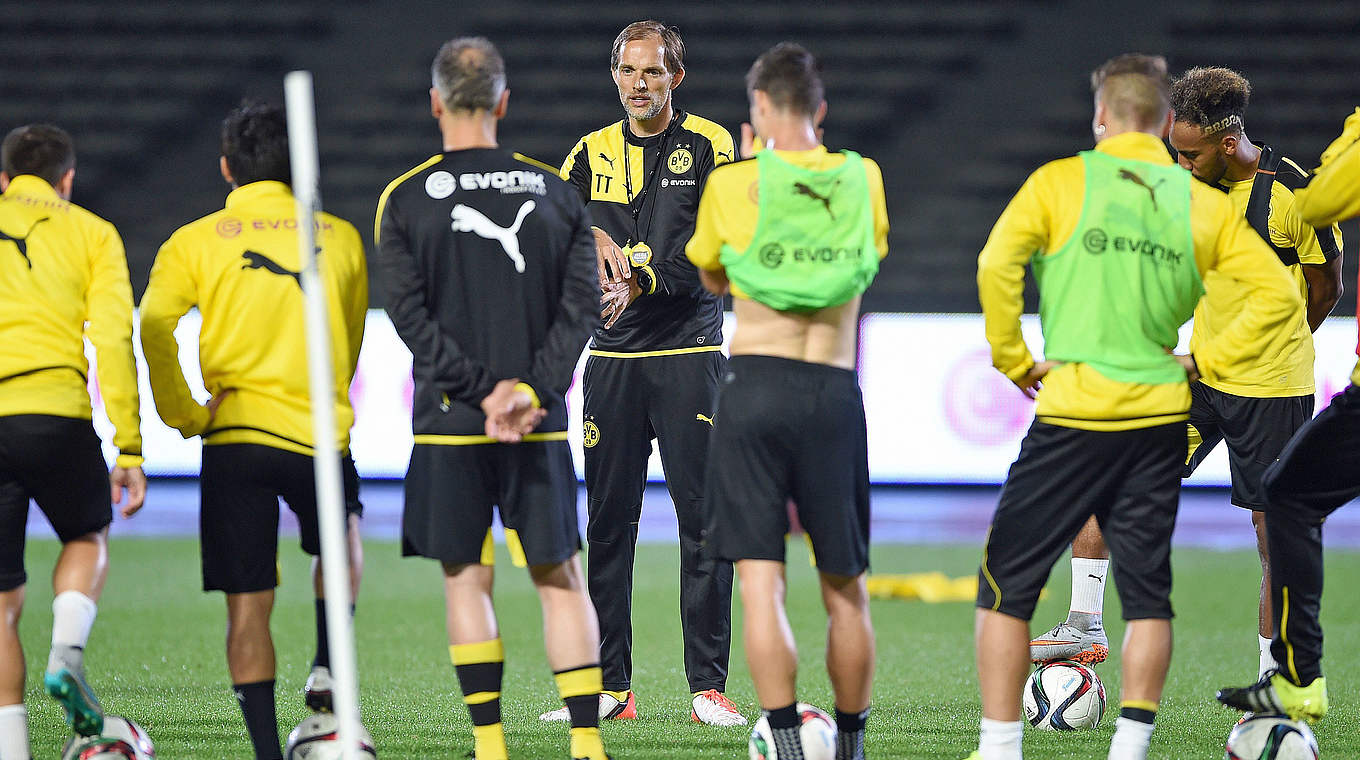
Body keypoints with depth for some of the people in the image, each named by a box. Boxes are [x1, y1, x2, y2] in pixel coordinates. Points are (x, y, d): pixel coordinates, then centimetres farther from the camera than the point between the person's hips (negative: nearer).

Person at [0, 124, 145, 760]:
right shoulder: (91, 234, 14)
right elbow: (113, 339, 3)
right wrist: (129, 450, 2)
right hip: (53, 413, -1)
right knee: (88, 537, 25)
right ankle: (67, 655, 0)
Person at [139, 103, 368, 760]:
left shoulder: (195, 241, 3)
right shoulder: (341, 238, 9)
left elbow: (154, 326, -12)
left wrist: (184, 415, -4)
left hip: (234, 436, -1)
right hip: (321, 430, 1)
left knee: (248, 603, 2)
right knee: (343, 543, 30)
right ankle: (328, 669, 14)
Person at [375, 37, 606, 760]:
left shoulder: (404, 199, -1)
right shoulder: (554, 191, 5)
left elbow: (412, 316, -7)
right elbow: (581, 305, -3)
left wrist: (483, 391, -8)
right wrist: (531, 390, -9)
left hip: (450, 426, -1)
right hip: (542, 425, 2)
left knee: (466, 579, 7)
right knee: (559, 576, 7)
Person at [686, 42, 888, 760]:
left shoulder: (732, 184, 0)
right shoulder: (862, 178, 6)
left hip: (754, 383, -2)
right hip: (836, 392, 2)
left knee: (760, 585, -5)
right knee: (845, 591, 13)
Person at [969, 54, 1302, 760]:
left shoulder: (1060, 182, -3)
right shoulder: (1202, 202, 6)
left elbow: (996, 265, -16)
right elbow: (1277, 292, 2)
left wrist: (1013, 359, -5)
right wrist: (1204, 359, 6)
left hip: (1074, 411, -3)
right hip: (1160, 417, 3)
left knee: (1006, 584, 5)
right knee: (1147, 591, 10)